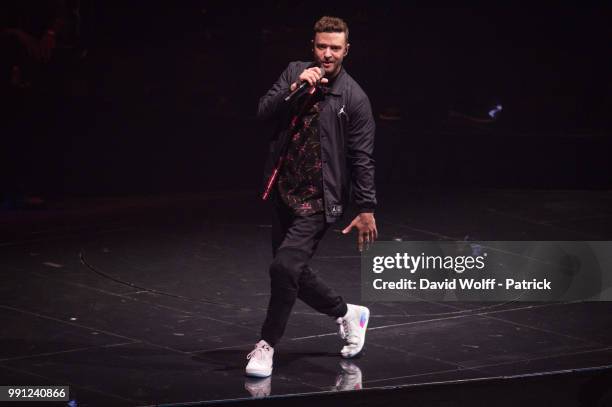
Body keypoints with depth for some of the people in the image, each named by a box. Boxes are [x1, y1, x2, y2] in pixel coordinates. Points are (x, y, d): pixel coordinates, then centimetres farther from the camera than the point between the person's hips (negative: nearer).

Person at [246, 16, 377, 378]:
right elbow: (264, 113, -6)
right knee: (295, 273, 13)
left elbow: (362, 157, -8)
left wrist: (366, 209, -9)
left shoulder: (354, 98, -10)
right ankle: (347, 314, 37)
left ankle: (267, 345, -1)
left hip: (320, 201, -6)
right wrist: (295, 88, -21)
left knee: (284, 267, -17)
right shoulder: (295, 73, 3)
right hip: (283, 191, 6)